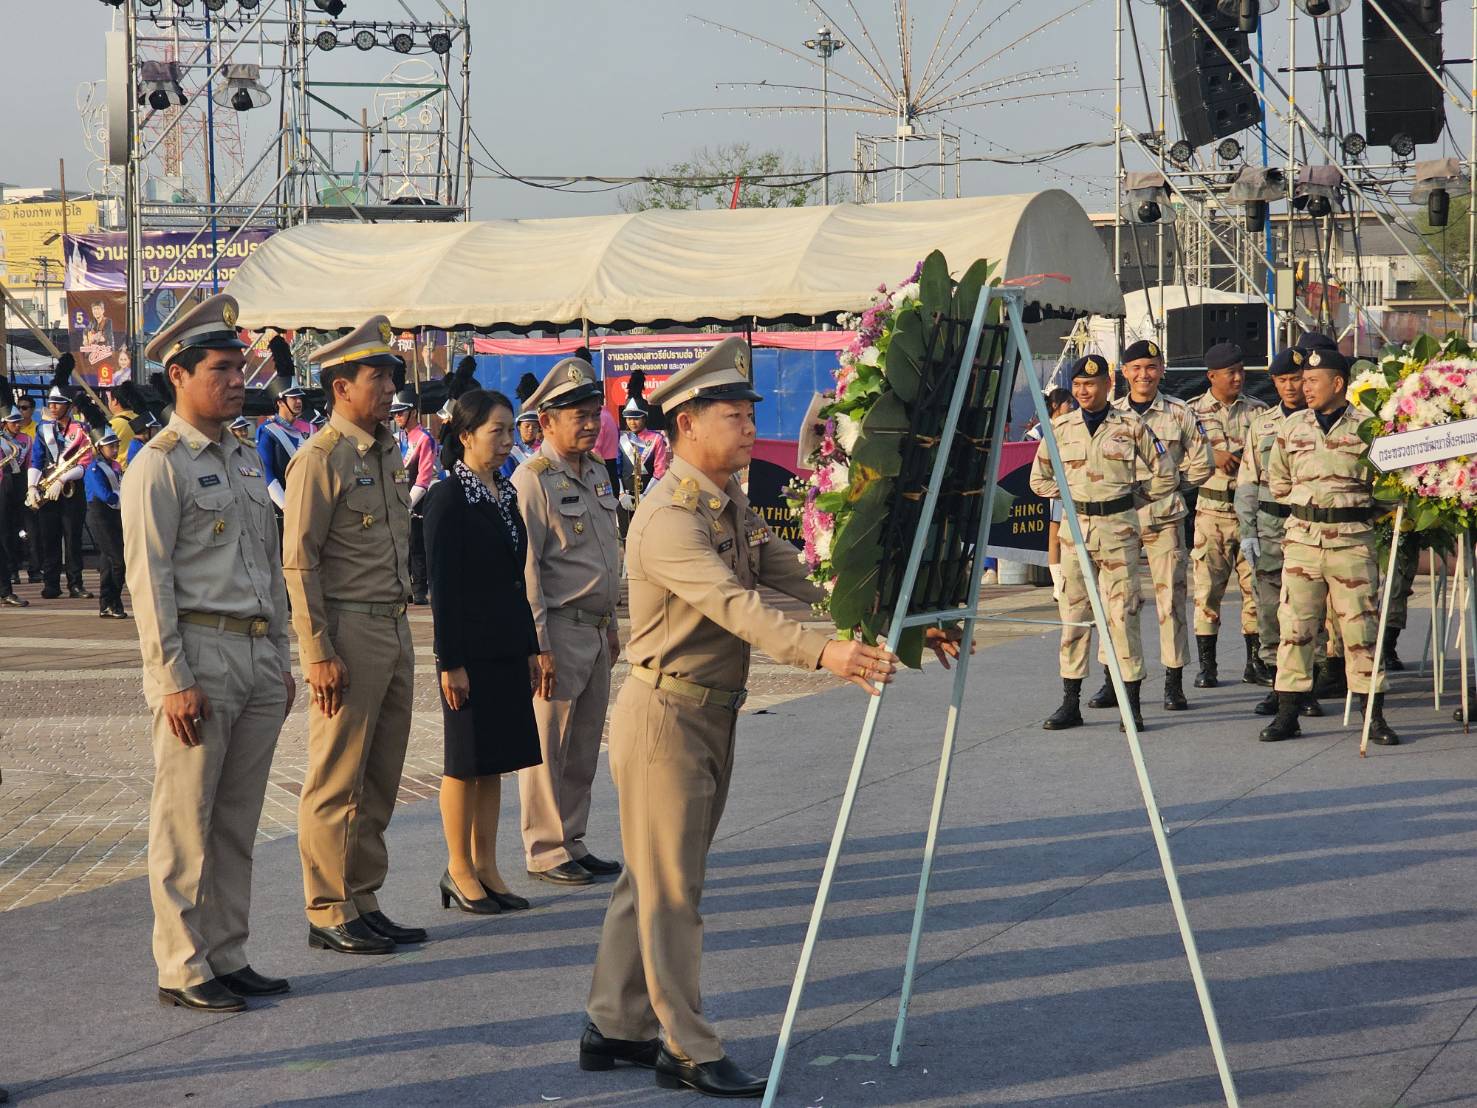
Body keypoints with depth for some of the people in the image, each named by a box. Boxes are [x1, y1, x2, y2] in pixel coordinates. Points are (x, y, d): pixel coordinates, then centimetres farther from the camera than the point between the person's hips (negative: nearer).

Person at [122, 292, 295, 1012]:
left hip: (258, 658, 7)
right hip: (199, 654, -7)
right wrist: (173, 679, -16)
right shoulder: (159, 466, -7)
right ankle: (183, 968, 4)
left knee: (238, 820, 11)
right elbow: (149, 579, -12)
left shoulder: (246, 461, 17)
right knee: (186, 823, -2)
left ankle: (228, 958, 19)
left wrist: (281, 659, 17)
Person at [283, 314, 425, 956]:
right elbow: (299, 562, -14)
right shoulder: (321, 458, -11)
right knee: (337, 782, -2)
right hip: (349, 632, -8)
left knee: (381, 778, 12)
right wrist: (318, 653, -18)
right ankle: (329, 913, 5)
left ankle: (363, 902, 21)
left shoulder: (389, 453, 15)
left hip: (394, 628, 9)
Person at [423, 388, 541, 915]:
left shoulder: (505, 493, 11)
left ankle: (485, 866, 18)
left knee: (496, 757, 11)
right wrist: (450, 662, -16)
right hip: (470, 648, -8)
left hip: (507, 647, 8)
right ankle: (459, 869, 11)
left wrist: (530, 647, 15)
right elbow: (441, 585, -14)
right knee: (467, 759, 1)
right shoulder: (447, 498, -12)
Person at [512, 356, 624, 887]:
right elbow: (525, 569, -16)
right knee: (546, 748, 0)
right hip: (558, 629, -8)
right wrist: (537, 645, -18)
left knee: (584, 747, 13)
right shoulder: (533, 479, -13)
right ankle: (545, 851, 7)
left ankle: (572, 843, 22)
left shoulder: (597, 473, 13)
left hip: (596, 630, 8)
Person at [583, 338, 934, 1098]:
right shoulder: (668, 517, -20)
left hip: (713, 717, 9)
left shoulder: (735, 509, 11)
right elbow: (733, 606, -33)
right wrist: (822, 653, -45)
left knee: (652, 880, 14)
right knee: (670, 889, -3)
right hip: (667, 713, -9)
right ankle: (688, 1051, 1)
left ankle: (617, 1027, 22)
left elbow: (800, 583, 7)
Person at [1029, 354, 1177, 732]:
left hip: (1118, 528, -3)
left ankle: (1132, 704, 1)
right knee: (1073, 614, 4)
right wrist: (1071, 498, 9)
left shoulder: (1131, 427, 0)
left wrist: (1130, 499, 7)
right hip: (1074, 527, 3)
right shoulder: (1060, 428, 7)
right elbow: (1039, 479, 18)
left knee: (1123, 613, -4)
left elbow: (1166, 476, 7)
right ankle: (1070, 703, 10)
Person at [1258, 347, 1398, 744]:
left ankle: (1374, 716, 6)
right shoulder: (1291, 426, 10)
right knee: (1294, 624, 1)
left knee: (1360, 625, -1)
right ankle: (1287, 714, 7)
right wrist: (1310, 500, 11)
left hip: (1352, 538, -3)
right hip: (1302, 536, 3)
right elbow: (1277, 481, 21)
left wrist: (1348, 501, 1)